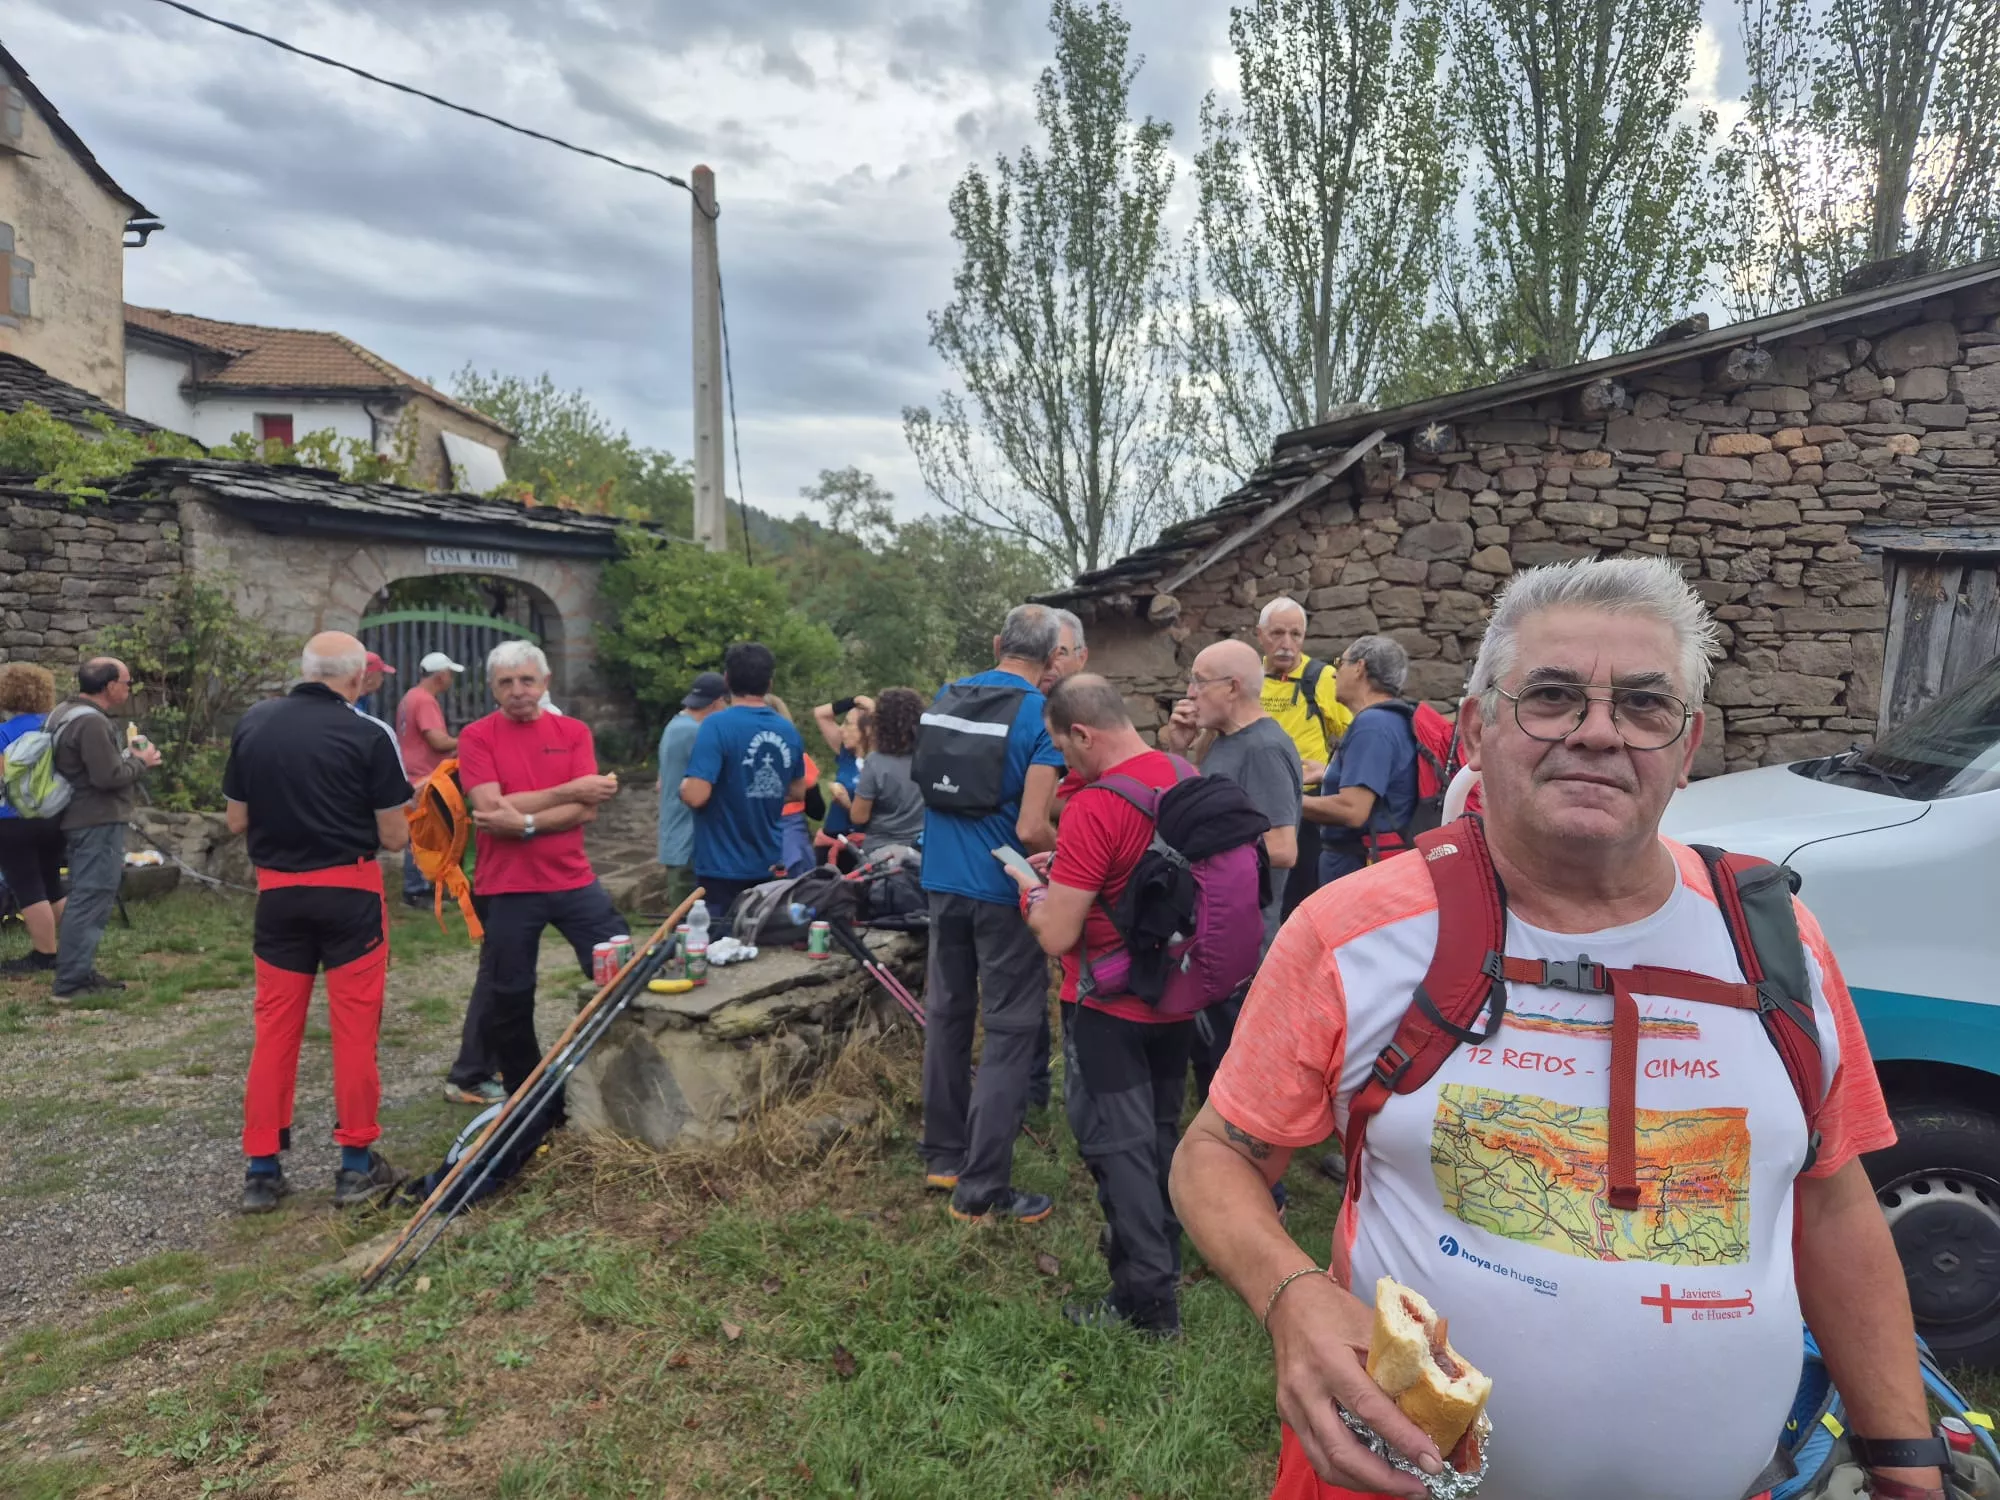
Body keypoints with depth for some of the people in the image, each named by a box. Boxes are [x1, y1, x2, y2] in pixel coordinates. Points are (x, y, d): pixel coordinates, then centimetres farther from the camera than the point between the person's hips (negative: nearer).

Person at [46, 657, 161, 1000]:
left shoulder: (66, 711, 13)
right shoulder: (91, 722, -21)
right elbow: (107, 776, -24)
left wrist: (126, 755, 9)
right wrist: (141, 762, -9)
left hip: (81, 819, 11)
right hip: (98, 822, -11)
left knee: (86, 898, 17)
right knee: (91, 900, -7)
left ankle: (79, 972, 24)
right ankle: (71, 982, -4)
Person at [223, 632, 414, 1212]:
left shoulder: (251, 724, 1)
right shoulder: (367, 736, -12)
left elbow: (236, 821, 7)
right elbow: (394, 837, -9)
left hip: (278, 891, 4)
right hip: (350, 891, -4)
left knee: (274, 1028, 12)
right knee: (354, 1028, 5)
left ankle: (262, 1169, 18)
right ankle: (356, 1164, 13)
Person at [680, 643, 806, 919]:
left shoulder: (717, 725, -16)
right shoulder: (788, 730, 3)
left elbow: (695, 795, -23)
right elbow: (797, 792, 15)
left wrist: (684, 785, -1)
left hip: (723, 868, -5)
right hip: (768, 866, 6)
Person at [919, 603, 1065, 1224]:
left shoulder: (948, 695, 4)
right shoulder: (1042, 716, -14)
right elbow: (1031, 829, -20)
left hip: (943, 878, 6)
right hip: (1003, 889, -6)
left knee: (947, 1014, 17)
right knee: (1011, 1032, 2)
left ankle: (943, 1156, 28)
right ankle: (981, 1188, 4)